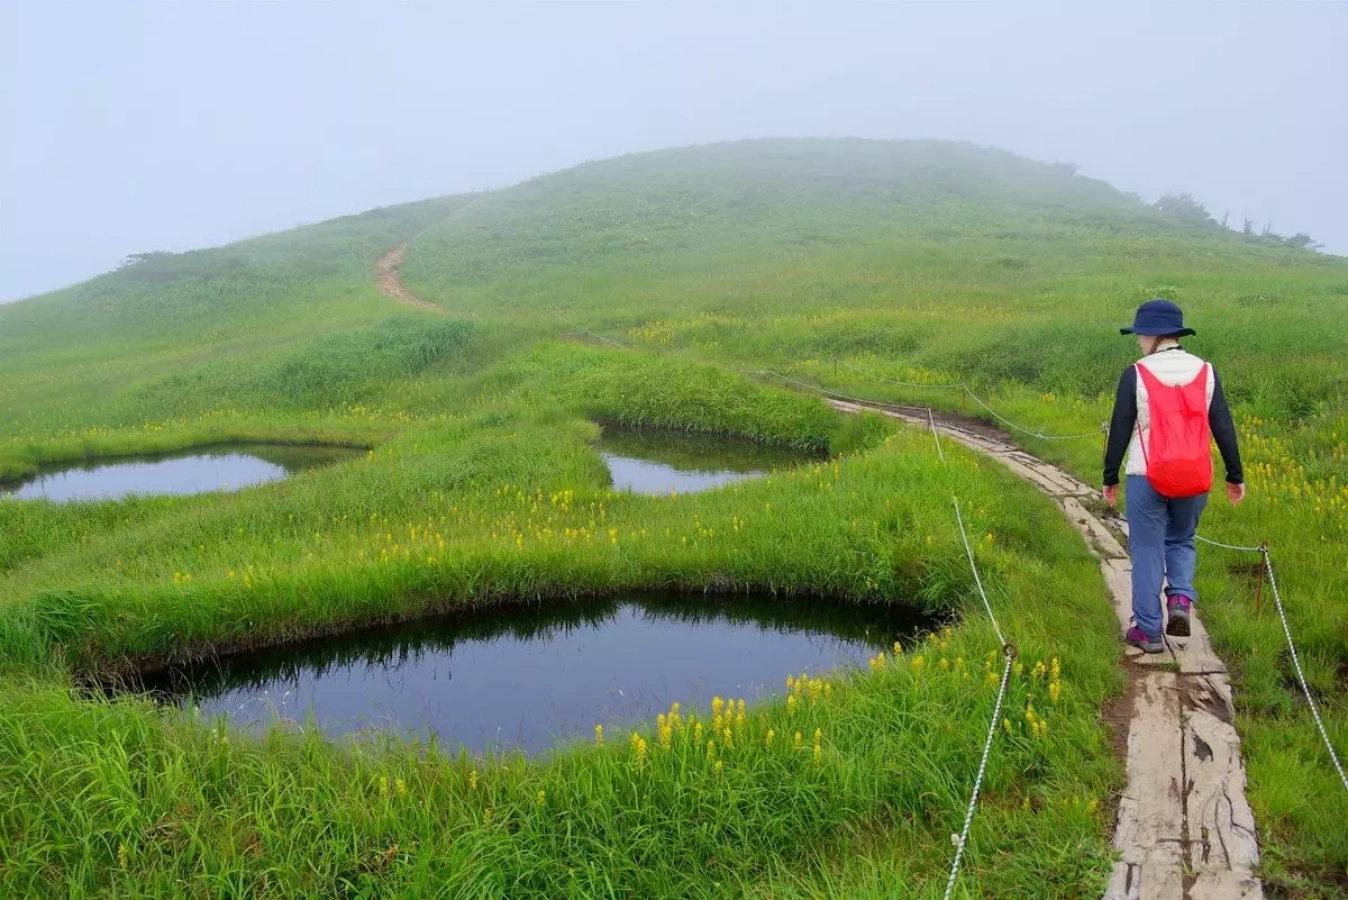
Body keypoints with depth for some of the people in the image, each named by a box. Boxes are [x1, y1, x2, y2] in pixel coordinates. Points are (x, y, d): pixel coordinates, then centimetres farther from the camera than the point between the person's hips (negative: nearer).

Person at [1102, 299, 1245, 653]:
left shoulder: (1135, 375, -9)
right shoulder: (1205, 371, 1)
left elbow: (1120, 430, -5)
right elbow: (1224, 427, 4)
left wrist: (1110, 477, 4)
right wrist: (1235, 476, 12)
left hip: (1146, 476, -3)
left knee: (1147, 550, 7)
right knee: (1182, 541, 23)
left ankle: (1148, 631, 11)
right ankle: (1181, 597, -1)